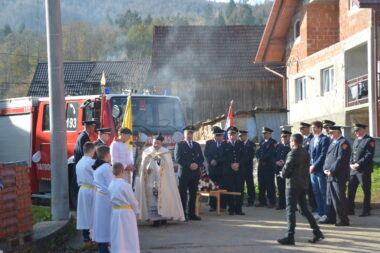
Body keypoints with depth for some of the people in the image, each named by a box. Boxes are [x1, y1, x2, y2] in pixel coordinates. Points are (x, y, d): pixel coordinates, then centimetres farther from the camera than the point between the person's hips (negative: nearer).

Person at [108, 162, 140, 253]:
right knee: (129, 237, 4)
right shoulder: (125, 185, -17)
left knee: (117, 236, 11)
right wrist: (136, 211, 8)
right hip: (127, 212, -6)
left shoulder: (111, 185, 1)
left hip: (115, 212, 6)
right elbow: (133, 201, -10)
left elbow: (112, 199, 8)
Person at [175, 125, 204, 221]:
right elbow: (178, 158, -6)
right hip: (184, 173, -4)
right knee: (183, 194, -3)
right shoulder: (179, 145, 4)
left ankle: (191, 214, 9)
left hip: (195, 173, 4)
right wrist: (189, 165, -14)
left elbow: (201, 158, 14)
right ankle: (183, 214, -1)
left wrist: (197, 164, -7)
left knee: (193, 194, 5)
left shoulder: (197, 145, 19)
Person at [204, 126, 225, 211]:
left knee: (222, 188, -4)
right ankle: (213, 205, 6)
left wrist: (216, 161, -7)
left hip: (222, 169, -2)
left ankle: (222, 206, 1)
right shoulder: (209, 143, 13)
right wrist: (211, 161, -8)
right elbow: (206, 154, 6)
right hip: (212, 168, 2)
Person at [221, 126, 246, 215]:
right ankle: (231, 209, 4)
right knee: (230, 190, -2)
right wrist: (231, 165, -11)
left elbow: (243, 157, 6)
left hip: (240, 170, 2)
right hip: (228, 170, -2)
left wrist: (238, 164, -10)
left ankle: (238, 209, 4)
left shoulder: (241, 144, 12)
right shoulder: (224, 144, 7)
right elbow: (223, 157, 0)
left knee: (240, 190, -1)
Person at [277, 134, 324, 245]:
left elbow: (287, 168, -19)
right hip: (304, 184, 8)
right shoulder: (306, 153, 13)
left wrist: (283, 174, 3)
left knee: (290, 210, -4)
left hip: (293, 184, -8)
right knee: (304, 209, 17)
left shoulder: (293, 153, -14)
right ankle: (317, 232, 14)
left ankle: (290, 237, -6)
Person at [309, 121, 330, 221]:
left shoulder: (325, 139, -9)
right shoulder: (312, 140, 17)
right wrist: (310, 166, 5)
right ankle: (320, 212, 17)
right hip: (312, 169, 8)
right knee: (316, 192, 10)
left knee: (323, 192, -3)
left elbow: (323, 155, -15)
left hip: (320, 170, -8)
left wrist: (314, 166, -16)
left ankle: (326, 213, 1)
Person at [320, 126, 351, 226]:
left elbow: (341, 159, -18)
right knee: (330, 197, 13)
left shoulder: (343, 143, -10)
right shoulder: (332, 143, 19)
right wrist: (325, 169, 5)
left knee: (339, 198, -7)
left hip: (338, 176, -9)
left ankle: (343, 220, -2)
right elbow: (327, 157, 21)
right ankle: (331, 218, 22)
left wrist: (332, 171, -18)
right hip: (330, 176, 9)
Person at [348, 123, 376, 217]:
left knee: (366, 190, 1)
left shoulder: (369, 140, -6)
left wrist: (358, 164, -18)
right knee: (351, 189, 5)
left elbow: (369, 155, -15)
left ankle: (366, 210, 8)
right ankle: (350, 209, 12)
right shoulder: (356, 140, 18)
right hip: (354, 169, 7)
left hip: (364, 170, -7)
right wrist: (351, 164, 2)